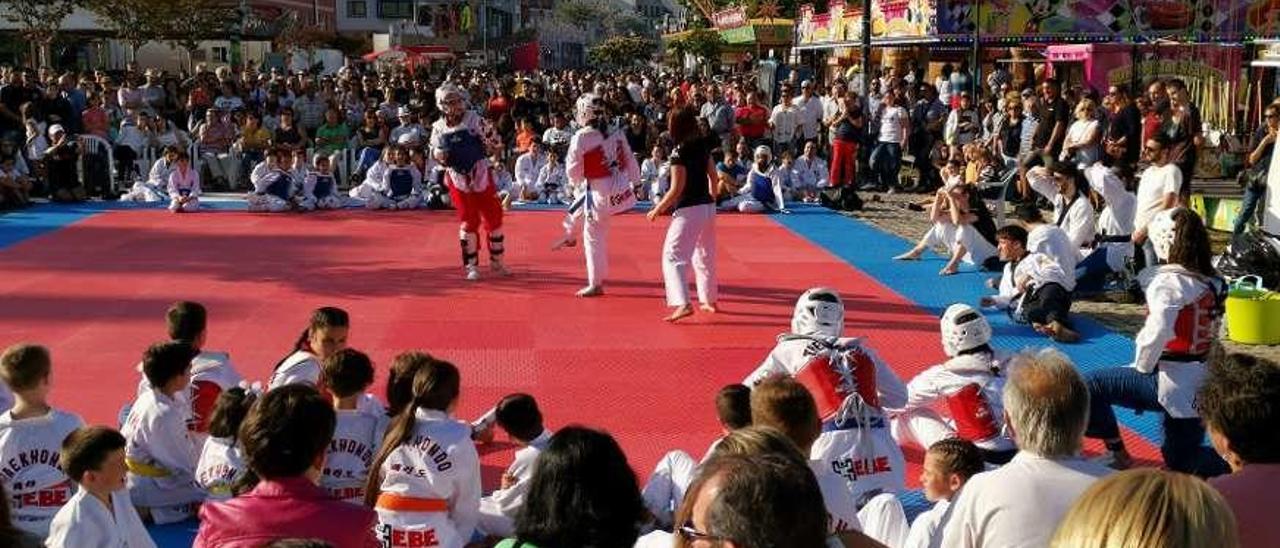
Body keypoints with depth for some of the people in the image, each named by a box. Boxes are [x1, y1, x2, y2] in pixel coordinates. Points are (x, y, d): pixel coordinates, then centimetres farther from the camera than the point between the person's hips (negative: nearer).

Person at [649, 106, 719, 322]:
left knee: (673, 256, -6)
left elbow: (676, 190, -17)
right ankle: (710, 300, 34)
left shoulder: (679, 153, -17)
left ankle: (683, 304, -19)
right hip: (708, 207, 8)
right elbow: (713, 176, 13)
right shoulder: (702, 146, 5)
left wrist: (657, 209, -7)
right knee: (705, 256, 22)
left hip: (688, 210, -8)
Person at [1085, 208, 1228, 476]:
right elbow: (1210, 332, 13)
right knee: (1181, 460, 21)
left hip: (1172, 382, -8)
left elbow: (1156, 334, -24)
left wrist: (1141, 367, -6)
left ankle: (1117, 455, 9)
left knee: (1092, 385, -1)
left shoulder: (1168, 282, -17)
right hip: (1203, 386, 8)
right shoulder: (1214, 282, 8)